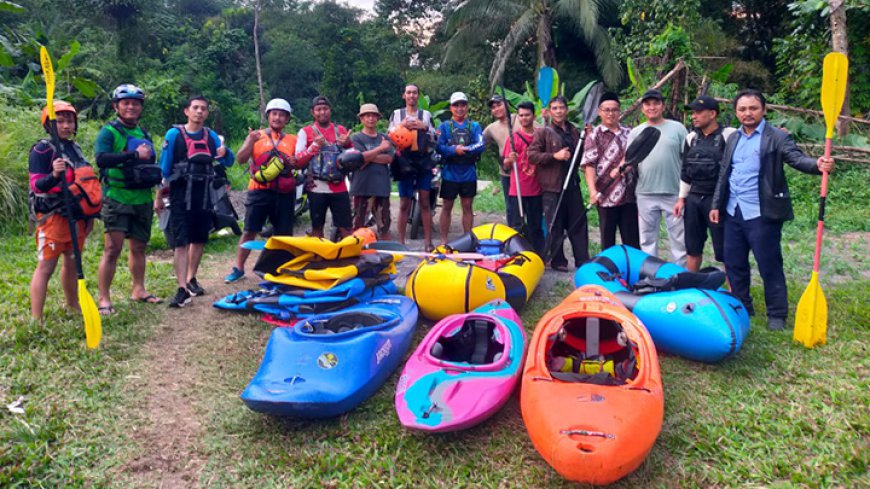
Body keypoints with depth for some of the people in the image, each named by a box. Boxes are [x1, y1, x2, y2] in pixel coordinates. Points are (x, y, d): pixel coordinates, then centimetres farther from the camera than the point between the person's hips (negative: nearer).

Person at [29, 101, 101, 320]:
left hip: (76, 216, 7)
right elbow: (37, 185, -14)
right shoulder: (43, 149, -9)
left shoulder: (75, 147, 14)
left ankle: (73, 306, 30)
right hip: (53, 217, -7)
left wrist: (89, 216, 21)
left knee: (72, 262, 16)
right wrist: (54, 175, -35)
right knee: (46, 266, -8)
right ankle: (36, 319, -6)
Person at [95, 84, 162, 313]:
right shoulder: (109, 131, -6)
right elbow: (101, 158, -23)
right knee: (113, 247, -9)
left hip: (143, 199, 6)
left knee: (138, 247, 14)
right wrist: (134, 155, -28)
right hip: (117, 198, -6)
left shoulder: (144, 134, 15)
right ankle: (103, 298, -3)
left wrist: (157, 177, 7)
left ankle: (138, 290, 26)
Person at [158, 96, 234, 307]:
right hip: (181, 197, -4)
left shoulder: (211, 136, 6)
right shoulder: (174, 134, -3)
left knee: (199, 240, 12)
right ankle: (182, 289, -12)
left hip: (204, 197, 4)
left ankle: (191, 279, 29)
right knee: (182, 242, -9)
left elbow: (228, 162, 4)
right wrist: (159, 196, -3)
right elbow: (164, 168, -2)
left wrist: (225, 152, -19)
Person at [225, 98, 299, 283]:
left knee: (284, 233, 5)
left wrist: (295, 162, -12)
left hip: (284, 193, 2)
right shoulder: (256, 136, 8)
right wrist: (250, 141, -18)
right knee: (250, 231, -1)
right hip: (260, 191, -1)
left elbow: (300, 162, 10)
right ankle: (238, 268, 8)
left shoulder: (293, 140, 13)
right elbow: (240, 159, -3)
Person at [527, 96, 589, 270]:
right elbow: (532, 156, -10)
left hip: (572, 184, 5)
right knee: (555, 226, 2)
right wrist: (555, 156, -18)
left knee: (579, 223, 8)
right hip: (552, 186, -5)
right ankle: (557, 261, 15)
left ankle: (582, 259, 17)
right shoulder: (543, 132, -2)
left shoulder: (574, 132, 14)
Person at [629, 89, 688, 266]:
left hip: (674, 193, -2)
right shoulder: (635, 133, 10)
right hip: (645, 194, 2)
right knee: (648, 239, 11)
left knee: (679, 238, 4)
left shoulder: (677, 128, 4)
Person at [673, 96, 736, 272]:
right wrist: (681, 198, 13)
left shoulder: (729, 135, -8)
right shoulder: (691, 138, 11)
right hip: (693, 199, 6)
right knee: (692, 248, 14)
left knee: (725, 250, 1)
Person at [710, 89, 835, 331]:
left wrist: (818, 165, -39)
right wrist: (716, 204, 12)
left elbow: (797, 158, -18)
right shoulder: (733, 139, 14)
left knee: (769, 266, 1)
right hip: (733, 213, 6)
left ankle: (777, 315, 13)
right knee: (734, 264, 13)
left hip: (762, 214, -6)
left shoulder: (777, 137, -4)